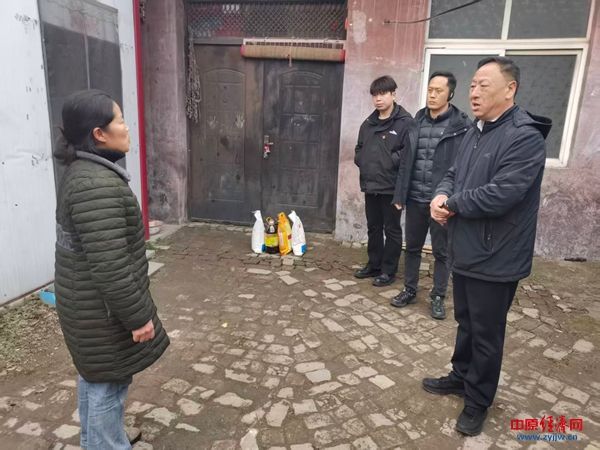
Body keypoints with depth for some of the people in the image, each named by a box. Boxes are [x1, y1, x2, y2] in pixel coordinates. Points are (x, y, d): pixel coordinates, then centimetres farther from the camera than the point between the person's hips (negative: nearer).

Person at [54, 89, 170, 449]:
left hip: (86, 303, 10)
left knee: (94, 376, 25)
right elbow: (109, 265, -29)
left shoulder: (82, 172, 7)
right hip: (102, 310, -10)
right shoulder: (97, 185, -28)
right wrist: (138, 316, -20)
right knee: (109, 383, 7)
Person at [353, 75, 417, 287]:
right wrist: (362, 162, 3)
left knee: (392, 230, 7)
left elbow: (408, 157, -16)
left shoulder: (406, 123, -10)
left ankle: (389, 271, 18)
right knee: (373, 228, 16)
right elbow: (359, 150, 19)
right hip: (370, 186, 7)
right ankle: (374, 265, 31)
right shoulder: (368, 123, 11)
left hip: (391, 188, -6)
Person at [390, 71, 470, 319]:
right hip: (415, 198, 4)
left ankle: (438, 297, 25)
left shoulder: (462, 125, -7)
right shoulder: (417, 120, 8)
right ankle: (409, 290, 31)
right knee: (412, 247, 15)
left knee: (441, 251, 9)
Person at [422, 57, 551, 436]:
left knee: (486, 333, 9)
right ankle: (461, 377, 43)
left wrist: (451, 203, -14)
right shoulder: (475, 131, 11)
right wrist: (442, 195, -9)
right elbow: (454, 174, 14)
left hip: (495, 259, -8)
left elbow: (499, 195, -29)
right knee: (466, 323, 23)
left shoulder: (525, 137, -19)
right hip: (465, 251, 8)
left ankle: (478, 401, 27)